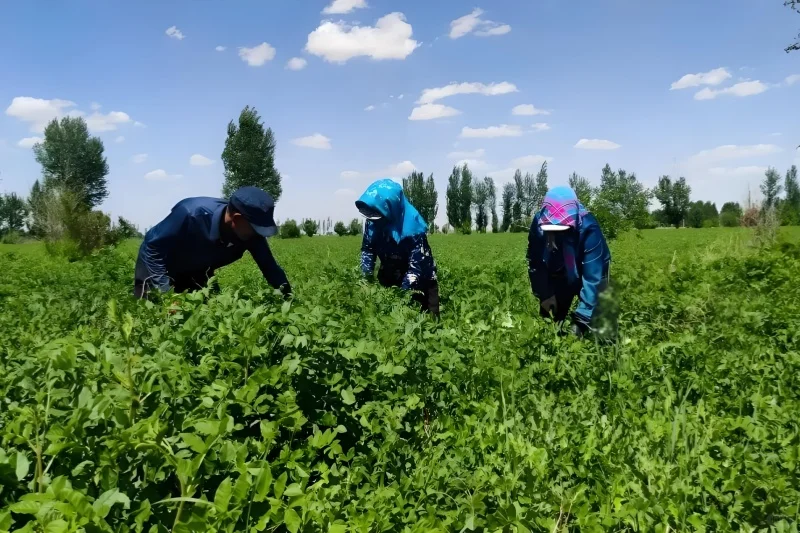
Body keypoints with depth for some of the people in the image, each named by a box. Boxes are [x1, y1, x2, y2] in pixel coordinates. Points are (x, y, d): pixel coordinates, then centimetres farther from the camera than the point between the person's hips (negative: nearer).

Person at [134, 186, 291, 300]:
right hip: (158, 263, -4)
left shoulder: (251, 234, -25)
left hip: (196, 272, 5)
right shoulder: (192, 214, -40)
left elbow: (270, 268, -15)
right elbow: (152, 244, -29)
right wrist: (166, 292, -33)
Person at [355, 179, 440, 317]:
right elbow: (367, 249, -3)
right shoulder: (373, 220, -16)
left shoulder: (413, 225, -31)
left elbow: (417, 264, -29)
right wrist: (366, 278, -15)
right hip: (390, 277, 5)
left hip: (420, 281, -4)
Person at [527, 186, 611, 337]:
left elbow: (593, 276, -38)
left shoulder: (588, 227, -37)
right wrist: (544, 294, -23)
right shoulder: (539, 223, -27)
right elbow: (535, 264, -13)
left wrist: (581, 319, -43)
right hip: (558, 275, 3)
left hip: (587, 272, -2)